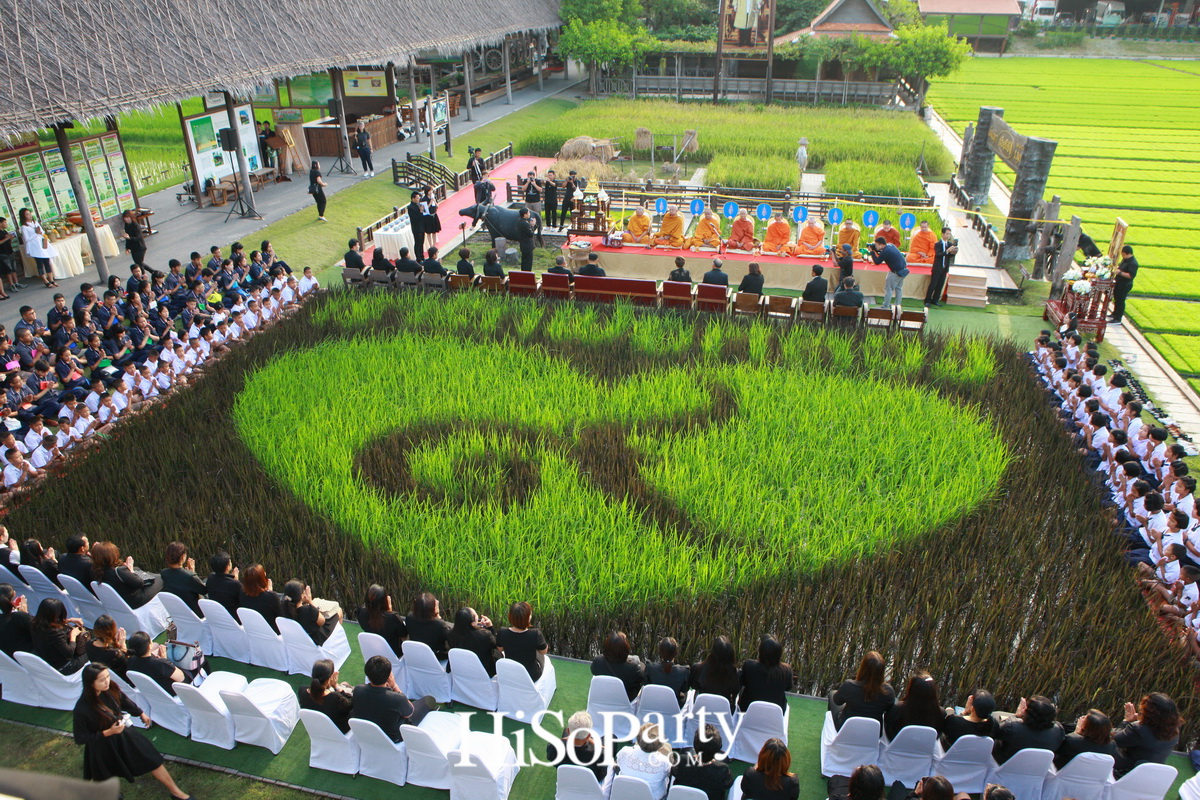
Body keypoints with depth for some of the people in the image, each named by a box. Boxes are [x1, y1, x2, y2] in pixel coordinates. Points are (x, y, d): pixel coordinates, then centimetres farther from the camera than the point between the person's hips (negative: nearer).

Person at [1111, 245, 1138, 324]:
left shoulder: (1133, 263, -24)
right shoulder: (1125, 260, 5)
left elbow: (1131, 275, -29)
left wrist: (1120, 272, -32)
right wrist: (1116, 267, 4)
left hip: (1125, 285, -10)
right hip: (1119, 283, 10)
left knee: (1120, 301, -3)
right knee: (1116, 298, 24)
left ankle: (1117, 319, 5)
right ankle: (1115, 313, 43)